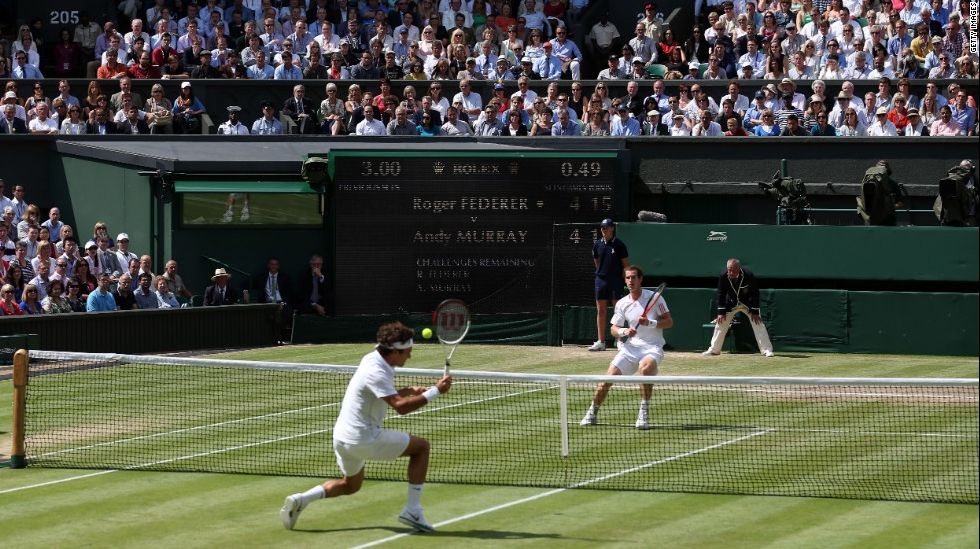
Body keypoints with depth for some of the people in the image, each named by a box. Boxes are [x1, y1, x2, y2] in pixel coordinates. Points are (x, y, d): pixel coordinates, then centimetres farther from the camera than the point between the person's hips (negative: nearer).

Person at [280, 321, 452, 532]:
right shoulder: (376, 373, -22)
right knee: (421, 446, 1)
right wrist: (434, 392, -29)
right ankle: (412, 510, 0)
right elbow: (400, 406, -31)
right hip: (363, 438, -10)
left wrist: (409, 391, 9)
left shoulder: (372, 359, 8)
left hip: (342, 437, 10)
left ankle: (301, 499, 11)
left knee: (350, 485, 30)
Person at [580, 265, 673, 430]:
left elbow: (669, 322, -2)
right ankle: (592, 413, 8)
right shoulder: (622, 304, 9)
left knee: (646, 367, -37)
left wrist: (650, 323, -18)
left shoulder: (654, 298, -2)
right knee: (608, 377, -12)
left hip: (652, 348, -4)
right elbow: (613, 329, 9)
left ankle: (644, 414, -28)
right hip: (629, 348, 4)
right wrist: (623, 332, -13)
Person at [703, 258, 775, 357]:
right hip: (731, 304, 2)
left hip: (748, 303, -2)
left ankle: (766, 350, -7)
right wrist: (721, 312, -16)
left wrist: (755, 312, -21)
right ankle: (714, 350, 11)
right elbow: (721, 294, -12)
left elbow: (755, 293, -20)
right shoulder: (723, 277, -23)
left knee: (758, 323, -12)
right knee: (720, 323, -1)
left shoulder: (749, 276, -29)